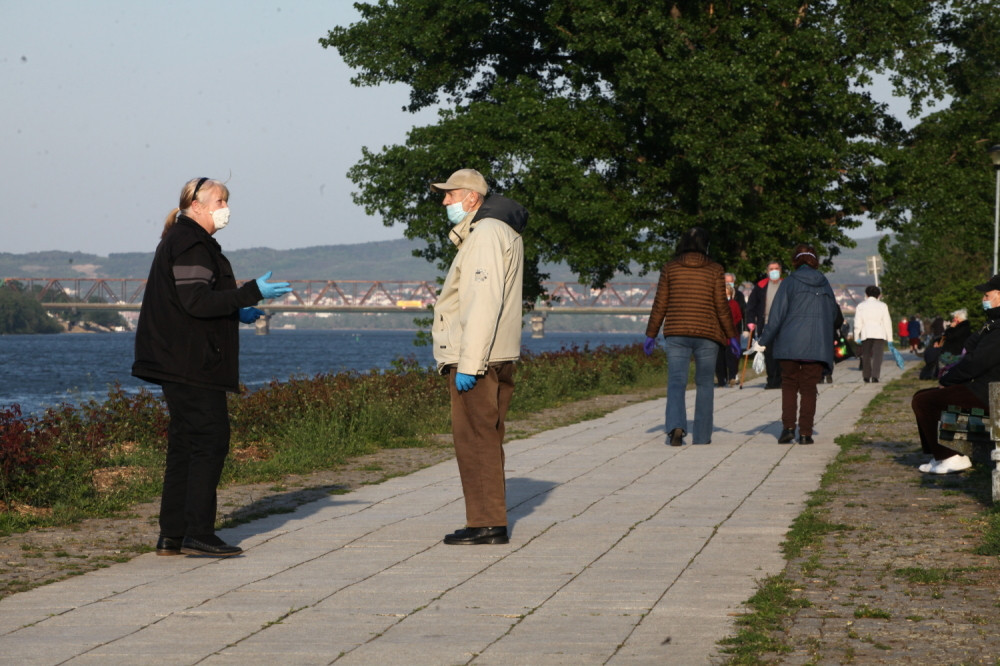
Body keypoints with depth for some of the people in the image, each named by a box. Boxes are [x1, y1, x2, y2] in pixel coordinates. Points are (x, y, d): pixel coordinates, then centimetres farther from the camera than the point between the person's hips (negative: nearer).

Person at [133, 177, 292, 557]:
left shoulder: (180, 242, 21)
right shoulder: (191, 246, -13)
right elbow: (197, 302, -22)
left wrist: (235, 313, 21)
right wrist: (251, 294, -23)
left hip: (178, 364, 11)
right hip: (193, 365, -11)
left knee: (185, 444, 11)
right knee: (210, 441, -9)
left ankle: (172, 536, 11)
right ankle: (198, 535, -9)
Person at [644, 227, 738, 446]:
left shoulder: (670, 268, 3)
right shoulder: (714, 270, 0)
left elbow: (660, 305, 2)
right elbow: (722, 307, -1)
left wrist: (651, 334, 9)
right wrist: (732, 337, 6)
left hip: (676, 334, 0)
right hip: (707, 334, 0)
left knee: (676, 382, -3)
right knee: (704, 384, 10)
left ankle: (676, 426, -26)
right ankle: (702, 435, 11)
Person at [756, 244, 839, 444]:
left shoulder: (790, 283, -3)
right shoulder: (824, 284, 8)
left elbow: (777, 316, -6)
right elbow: (833, 314, 17)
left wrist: (764, 342, -1)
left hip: (791, 345, -2)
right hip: (817, 345, 2)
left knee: (789, 385, 9)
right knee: (809, 388, 6)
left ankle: (788, 426, -6)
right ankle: (805, 432, 1)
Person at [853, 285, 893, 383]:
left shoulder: (861, 306, 7)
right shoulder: (883, 306, 7)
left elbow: (857, 324, 3)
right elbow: (887, 323, 5)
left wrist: (857, 338, 7)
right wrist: (890, 339, 8)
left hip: (866, 335, 1)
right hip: (879, 334, -1)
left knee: (866, 356, 12)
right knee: (877, 356, -6)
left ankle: (866, 377, 18)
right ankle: (875, 376, -21)